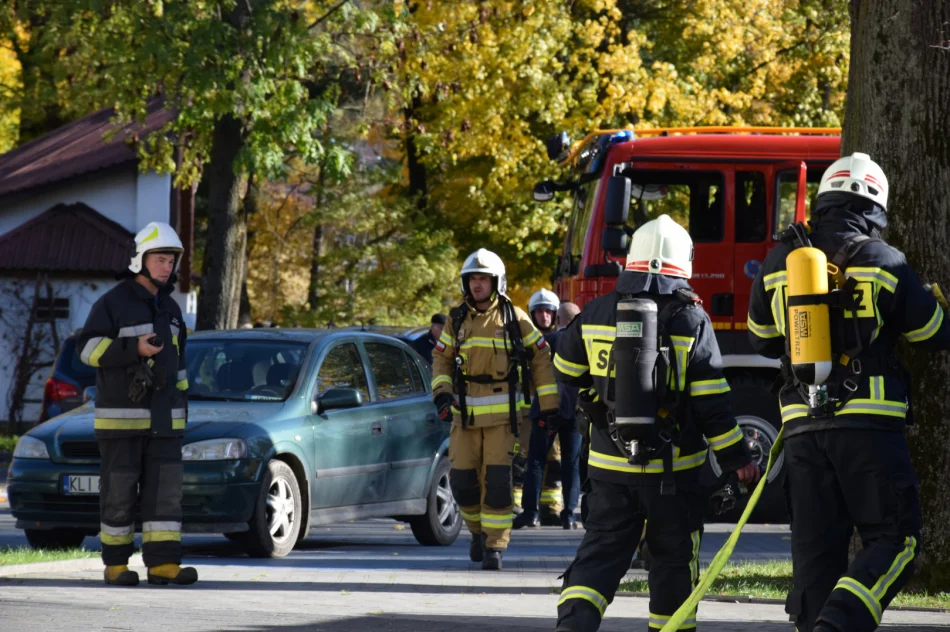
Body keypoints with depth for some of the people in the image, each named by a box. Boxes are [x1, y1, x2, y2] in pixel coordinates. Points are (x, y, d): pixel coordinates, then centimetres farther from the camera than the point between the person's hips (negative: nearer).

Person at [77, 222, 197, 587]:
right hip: (120, 414, -5)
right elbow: (89, 348, -14)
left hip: (162, 417, 5)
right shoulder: (113, 303, -7)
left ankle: (163, 564, -9)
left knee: (165, 488, -5)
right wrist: (135, 349, -25)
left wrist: (181, 403, 14)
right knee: (119, 490, -2)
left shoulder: (169, 308, 12)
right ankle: (115, 564, 7)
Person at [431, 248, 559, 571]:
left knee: (497, 480, -9)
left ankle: (495, 545, -3)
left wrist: (549, 404, 5)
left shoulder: (514, 318, 1)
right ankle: (479, 530, 26)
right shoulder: (457, 320, 9)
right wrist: (442, 392, -5)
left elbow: (540, 357, 7)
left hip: (502, 412, -3)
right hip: (464, 411, 3)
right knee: (462, 480, 1)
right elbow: (441, 358, 13)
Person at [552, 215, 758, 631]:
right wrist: (738, 460, -3)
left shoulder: (596, 314, 0)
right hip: (672, 469, -2)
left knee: (600, 553, 5)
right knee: (674, 559, 12)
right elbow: (711, 404, -11)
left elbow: (566, 371, 14)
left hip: (609, 466, 3)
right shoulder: (691, 321, -9)